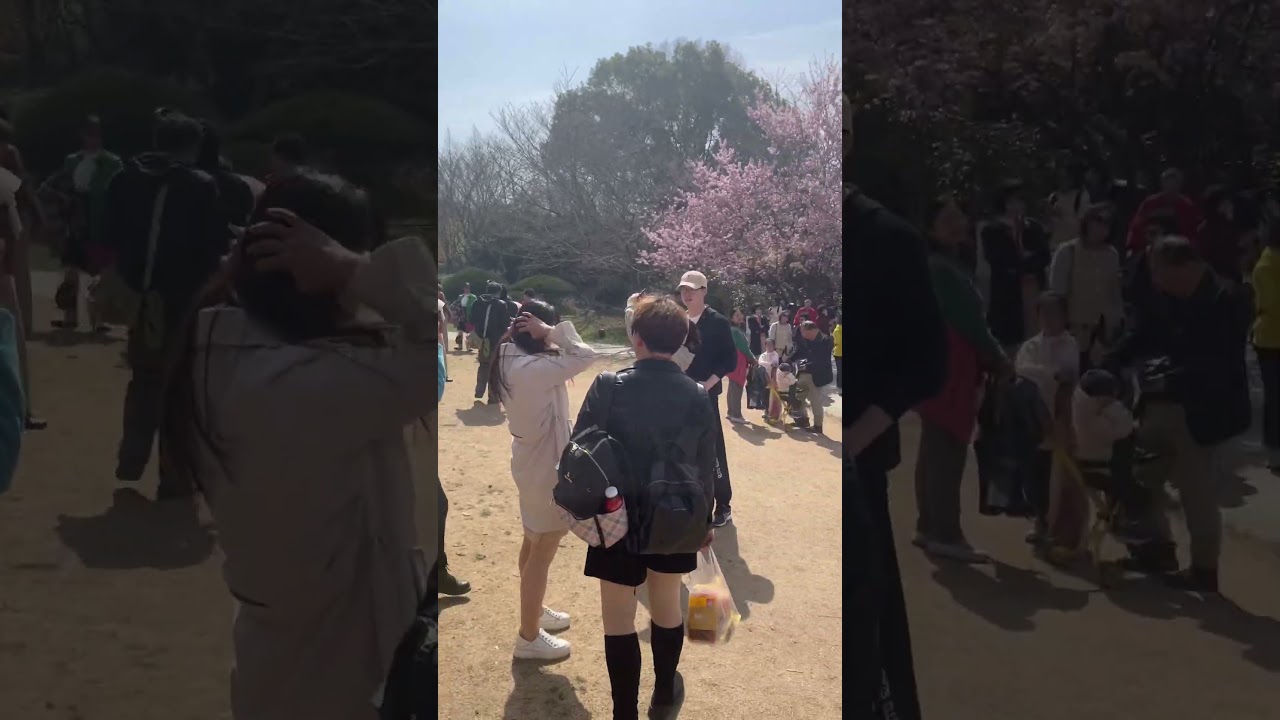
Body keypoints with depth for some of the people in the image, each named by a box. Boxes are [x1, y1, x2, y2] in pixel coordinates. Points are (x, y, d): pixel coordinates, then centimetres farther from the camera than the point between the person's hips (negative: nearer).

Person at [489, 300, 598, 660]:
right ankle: (528, 637, 16)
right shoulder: (531, 369, -29)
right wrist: (551, 333, -21)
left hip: (535, 462, 10)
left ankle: (533, 611, 44)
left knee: (533, 544, 25)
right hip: (546, 468, -10)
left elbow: (563, 362, 9)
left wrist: (548, 338, -5)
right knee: (542, 552, 3)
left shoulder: (514, 361, 1)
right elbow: (583, 356, -31)